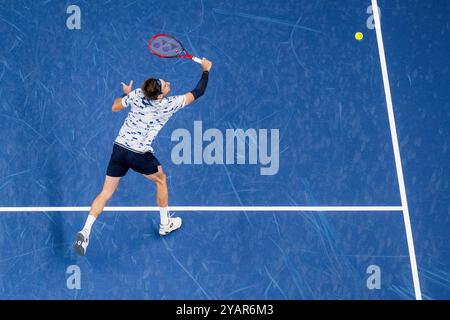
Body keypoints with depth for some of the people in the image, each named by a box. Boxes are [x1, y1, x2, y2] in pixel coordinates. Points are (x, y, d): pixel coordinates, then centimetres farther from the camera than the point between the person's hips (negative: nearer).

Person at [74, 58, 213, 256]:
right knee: (160, 180, 26)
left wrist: (126, 93, 31)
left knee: (106, 193, 10)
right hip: (139, 156, -4)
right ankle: (165, 224, 38)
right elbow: (197, 93, -1)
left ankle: (85, 231, -4)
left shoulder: (136, 95, -2)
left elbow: (115, 107, 15)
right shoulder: (169, 105, -11)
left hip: (119, 148, 4)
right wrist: (206, 70, 13)